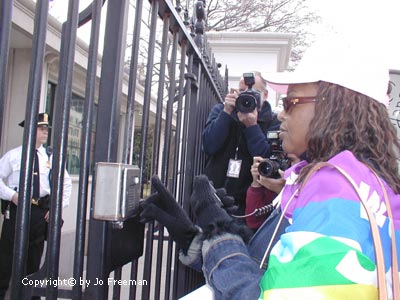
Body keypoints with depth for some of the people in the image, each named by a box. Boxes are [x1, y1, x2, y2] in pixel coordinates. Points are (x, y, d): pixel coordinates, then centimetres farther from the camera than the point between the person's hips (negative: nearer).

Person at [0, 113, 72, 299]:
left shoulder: (51, 157, 7)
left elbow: (66, 183, 11)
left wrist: (58, 206, 2)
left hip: (41, 212, 3)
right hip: (16, 208, -2)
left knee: (34, 255, 12)